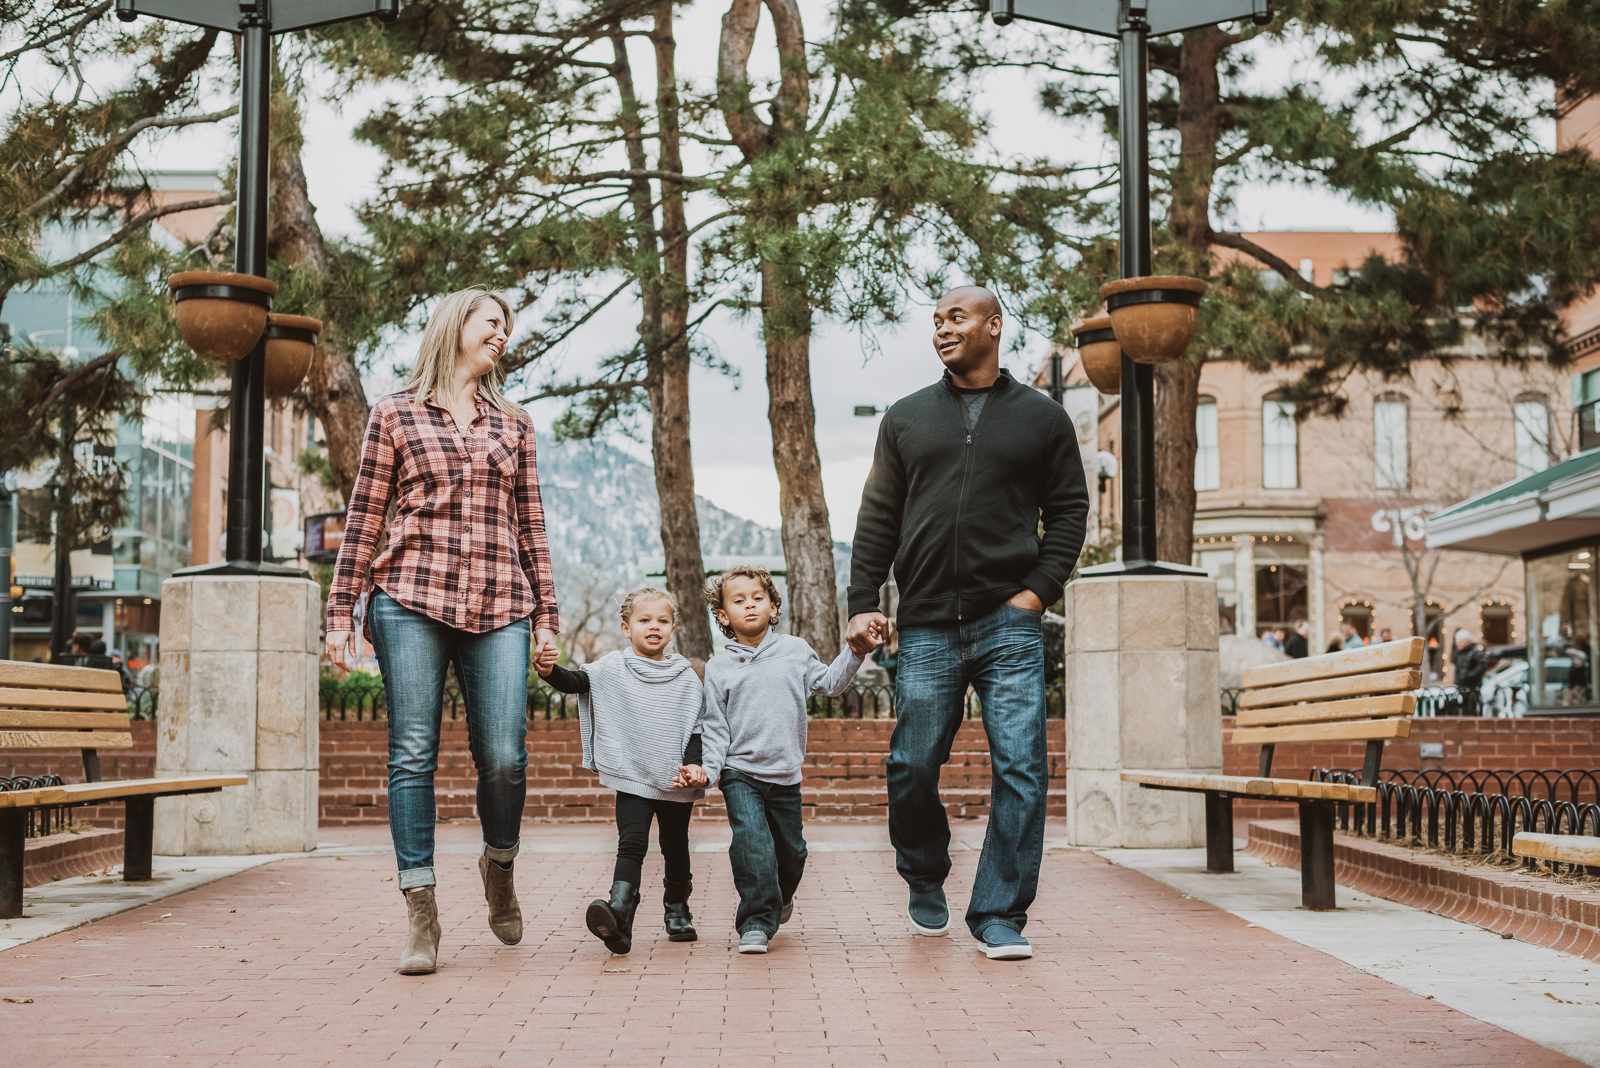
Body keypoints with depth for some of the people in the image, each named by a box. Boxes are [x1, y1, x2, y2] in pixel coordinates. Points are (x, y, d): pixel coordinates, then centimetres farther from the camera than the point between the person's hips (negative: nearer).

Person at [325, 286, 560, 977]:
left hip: (498, 609, 2)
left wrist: (546, 615, 13)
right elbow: (363, 520, 8)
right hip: (412, 601, -2)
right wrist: (341, 614, 3)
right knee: (413, 755, -5)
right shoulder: (396, 415, 10)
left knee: (505, 757, -9)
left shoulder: (514, 425, 19)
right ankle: (420, 914, 0)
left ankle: (498, 867, 20)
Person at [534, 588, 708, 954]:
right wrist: (549, 670, -26)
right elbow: (575, 682, -5)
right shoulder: (613, 668, 2)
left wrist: (692, 765, -12)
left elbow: (696, 729, 3)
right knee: (631, 844, -16)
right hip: (632, 777, -2)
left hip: (677, 784, 2)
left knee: (676, 848, 13)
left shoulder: (686, 677, 3)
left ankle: (677, 911, 33)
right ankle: (619, 918, -29)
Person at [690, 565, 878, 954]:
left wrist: (855, 651, 8)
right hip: (740, 773, -2)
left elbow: (829, 683, 17)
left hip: (786, 775, 2)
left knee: (790, 851, 13)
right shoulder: (719, 666, 1)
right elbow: (716, 726, 3)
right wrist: (709, 767, -9)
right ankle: (756, 922, -14)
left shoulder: (795, 650, 5)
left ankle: (779, 900, 43)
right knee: (752, 843, -20)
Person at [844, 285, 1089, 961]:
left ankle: (998, 915, 1)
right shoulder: (906, 418, 14)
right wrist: (862, 602, 3)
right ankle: (925, 883, 28)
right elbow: (878, 518, 13)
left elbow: (1069, 510, 11)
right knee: (912, 768, 2)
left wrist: (1042, 588, -2)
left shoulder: (1042, 418, 10)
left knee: (1020, 770, -7)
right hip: (926, 628, 2)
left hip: (1009, 625, -1)